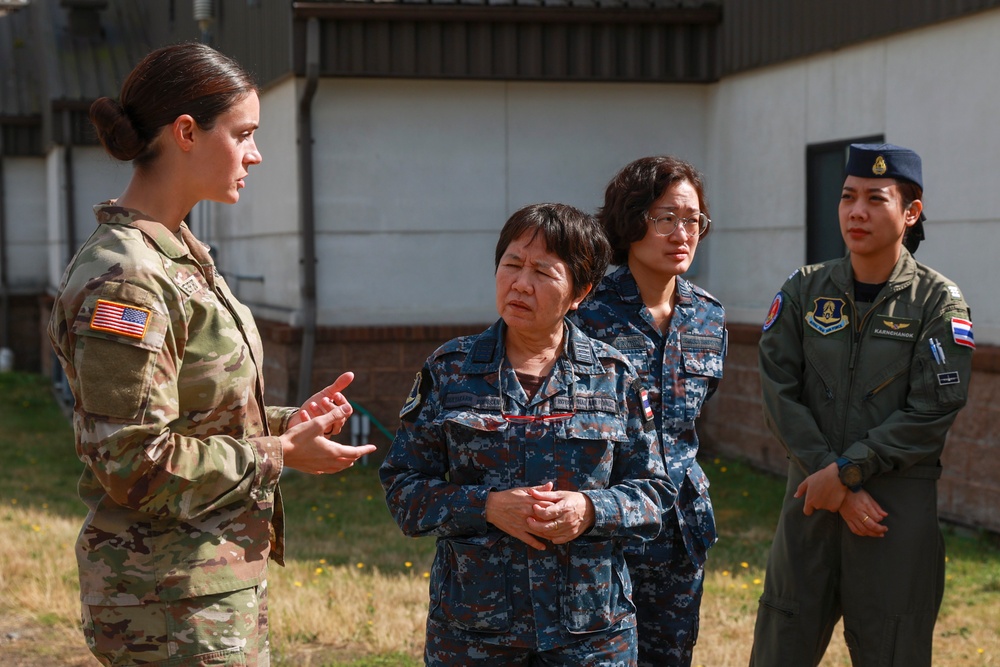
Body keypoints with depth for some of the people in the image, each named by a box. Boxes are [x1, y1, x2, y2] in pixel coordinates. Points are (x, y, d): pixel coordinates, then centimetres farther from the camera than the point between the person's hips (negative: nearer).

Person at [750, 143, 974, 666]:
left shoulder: (938, 302, -3)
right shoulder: (804, 290, 5)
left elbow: (931, 414, -10)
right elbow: (780, 394, -1)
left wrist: (845, 472, -14)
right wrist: (833, 483, -11)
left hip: (900, 505, -3)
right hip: (811, 496, 3)